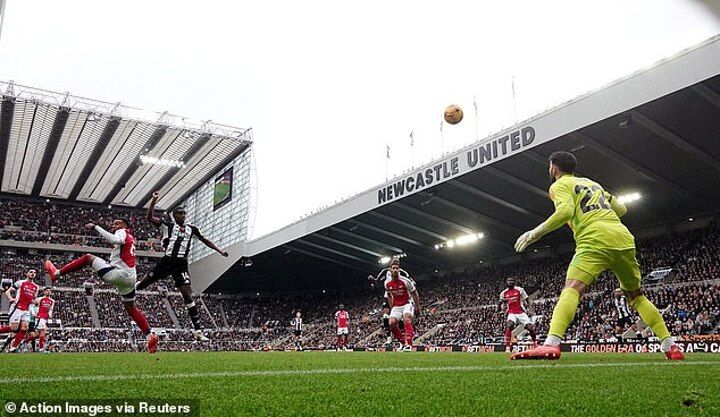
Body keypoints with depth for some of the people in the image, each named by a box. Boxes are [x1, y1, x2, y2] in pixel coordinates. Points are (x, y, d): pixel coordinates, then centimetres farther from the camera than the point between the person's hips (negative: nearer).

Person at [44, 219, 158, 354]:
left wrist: (95, 227, -18)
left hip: (119, 273, -9)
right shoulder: (130, 238, 27)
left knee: (88, 258, 5)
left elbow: (115, 240, -23)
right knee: (131, 308, 15)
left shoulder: (122, 232, 0)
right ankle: (150, 337, 7)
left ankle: (57, 273, 12)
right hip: (130, 277, 9)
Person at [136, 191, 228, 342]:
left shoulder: (191, 229, 11)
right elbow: (150, 218, -10)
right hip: (167, 261, -1)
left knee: (188, 296, -5)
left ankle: (197, 330, -4)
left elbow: (205, 240, 24)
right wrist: (154, 200, -20)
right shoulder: (168, 224, 2)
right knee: (141, 284, 8)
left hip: (181, 265, 2)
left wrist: (219, 251, 21)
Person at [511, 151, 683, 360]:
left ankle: (551, 344, -38)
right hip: (624, 237, 7)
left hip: (595, 239, -7)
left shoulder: (559, 185, 9)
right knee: (636, 295, 22)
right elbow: (621, 209, 31)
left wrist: (536, 232, -9)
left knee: (572, 289, -19)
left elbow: (566, 211, -11)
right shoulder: (592, 183, 31)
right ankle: (670, 346, 20)